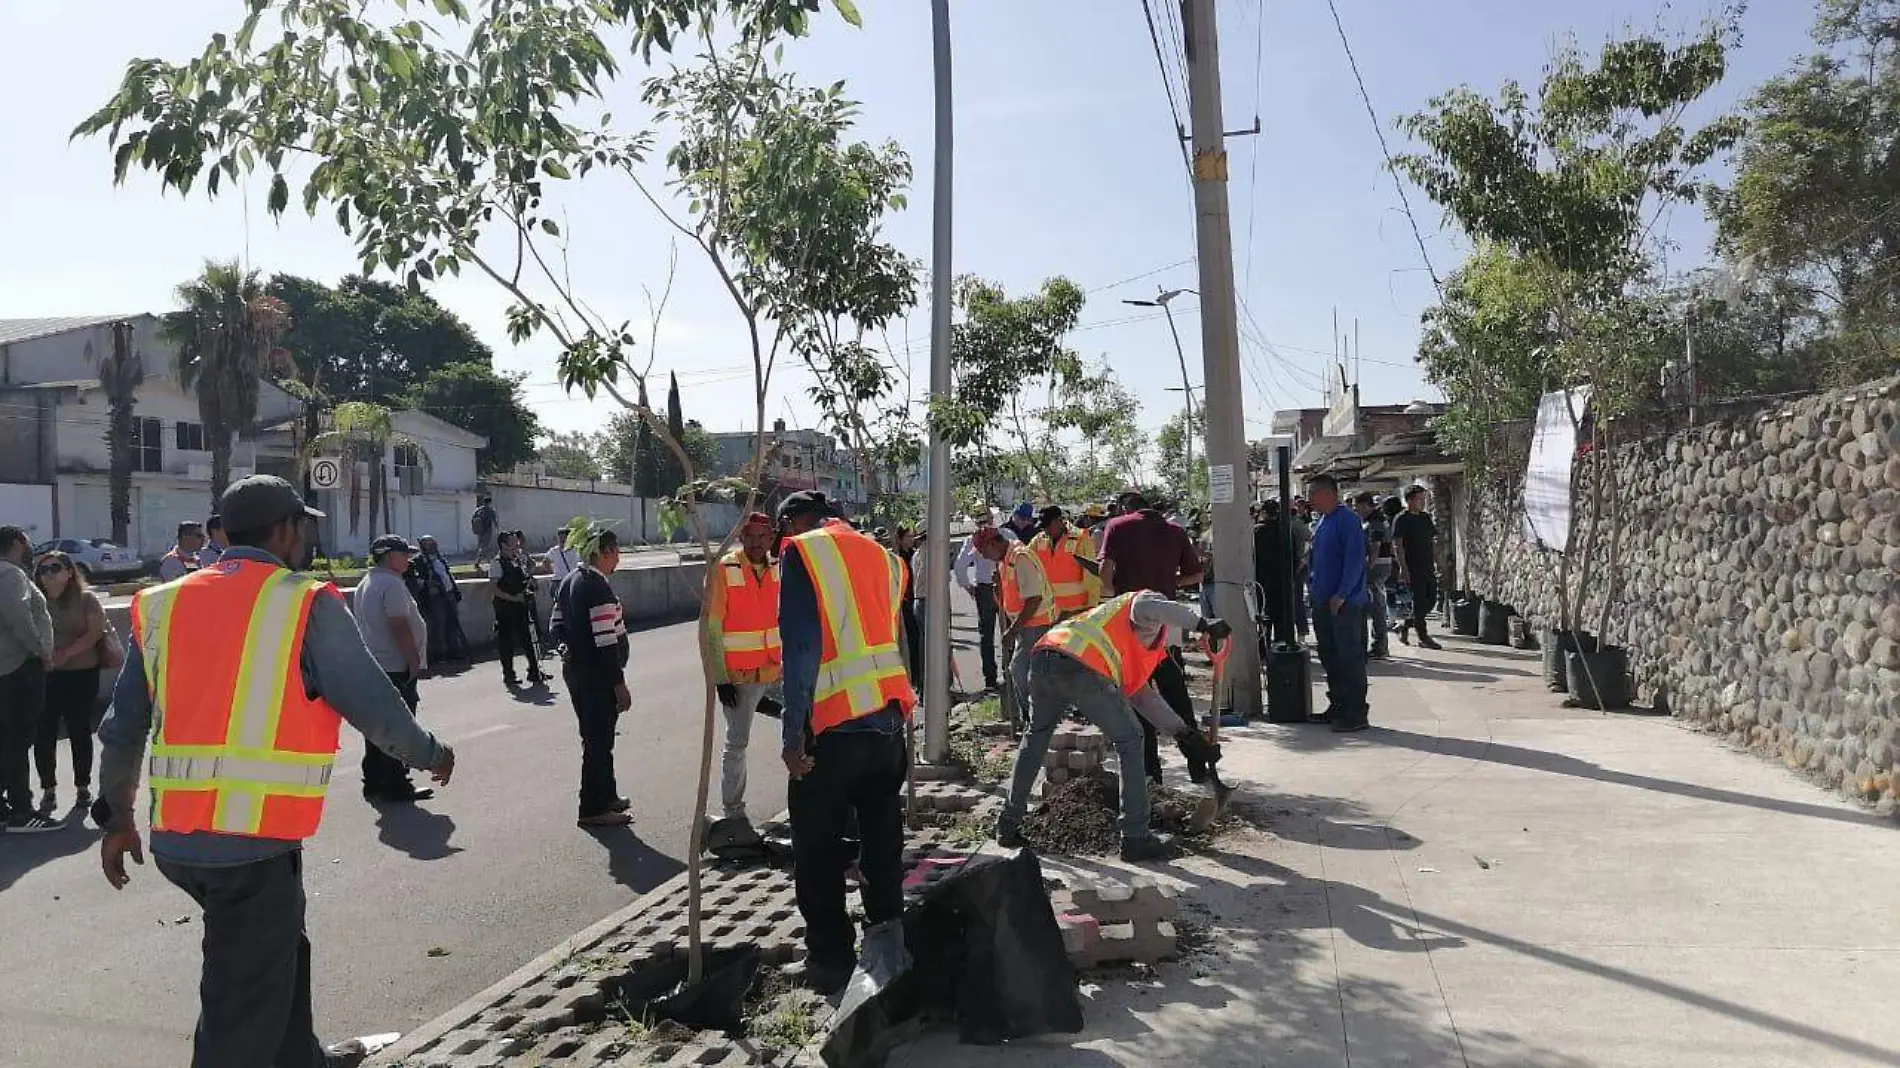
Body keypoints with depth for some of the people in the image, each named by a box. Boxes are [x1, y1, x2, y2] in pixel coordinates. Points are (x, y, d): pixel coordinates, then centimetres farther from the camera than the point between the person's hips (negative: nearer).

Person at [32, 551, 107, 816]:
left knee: (79, 731, 6)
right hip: (43, 676, 2)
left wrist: (65, 654, -19)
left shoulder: (86, 599, 1)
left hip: (81, 675, -2)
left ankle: (83, 787, 17)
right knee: (44, 733, 0)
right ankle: (48, 790, 10)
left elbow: (96, 632, -8)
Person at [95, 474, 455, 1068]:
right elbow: (375, 706, -6)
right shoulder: (308, 605, -8)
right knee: (243, 1017, 5)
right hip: (256, 842, -7)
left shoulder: (163, 606, 9)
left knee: (278, 954, 28)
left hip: (175, 839, 7)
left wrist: (117, 814, 24)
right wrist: (429, 756, 12)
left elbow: (123, 727, 13)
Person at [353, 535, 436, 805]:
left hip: (371, 665, 10)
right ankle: (396, 788, 1)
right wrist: (414, 661, -17)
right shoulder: (392, 584, -16)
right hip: (396, 668, -10)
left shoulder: (365, 583, 17)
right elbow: (400, 627, -22)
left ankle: (374, 785, 21)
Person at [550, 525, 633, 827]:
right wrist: (620, 684, -20)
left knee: (596, 737, 19)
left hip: (575, 670, 10)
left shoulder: (569, 581, 10)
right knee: (599, 741, 0)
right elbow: (606, 642, -23)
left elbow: (558, 624, 18)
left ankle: (607, 795, 32)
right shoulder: (598, 587, -21)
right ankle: (593, 809, 8)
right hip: (597, 677, -10)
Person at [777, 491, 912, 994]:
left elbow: (801, 646, -12)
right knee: (883, 845, 17)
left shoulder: (801, 552, -2)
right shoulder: (881, 555, 16)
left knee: (818, 850, 10)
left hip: (833, 725, -6)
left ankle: (830, 958, 16)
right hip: (889, 720, 6)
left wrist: (793, 732, -12)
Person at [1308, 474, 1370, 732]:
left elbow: (1355, 560, -19)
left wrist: (1341, 595, -21)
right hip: (1322, 602, 9)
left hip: (1345, 603, -9)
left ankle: (1355, 713, 1)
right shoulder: (1322, 522, 15)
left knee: (1350, 657, -4)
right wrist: (1312, 584, 14)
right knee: (1329, 656, 14)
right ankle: (1337, 706, 24)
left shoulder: (1347, 521, -14)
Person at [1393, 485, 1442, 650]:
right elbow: (1398, 545, -12)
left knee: (1431, 600, 8)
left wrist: (1437, 563, 14)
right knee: (1420, 602, -4)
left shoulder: (1426, 517, 14)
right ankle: (1423, 637, 4)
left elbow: (1432, 542, 20)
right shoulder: (1401, 520, -7)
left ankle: (1405, 626, 23)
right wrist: (1403, 568, -19)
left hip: (1428, 568, 7)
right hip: (1413, 569, -7)